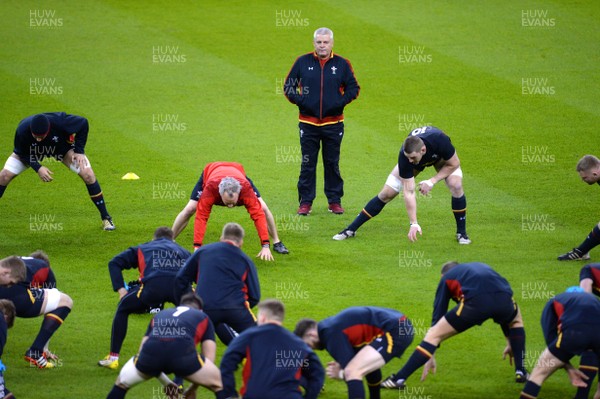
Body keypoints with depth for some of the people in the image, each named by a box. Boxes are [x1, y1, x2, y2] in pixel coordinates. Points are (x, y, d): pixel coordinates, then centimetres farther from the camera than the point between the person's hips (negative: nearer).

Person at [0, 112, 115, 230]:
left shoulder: (60, 122, -41)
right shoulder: (22, 130, -37)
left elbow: (83, 123, -21)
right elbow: (22, 153, -16)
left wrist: (79, 151, -21)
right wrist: (38, 168, -30)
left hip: (63, 148, -1)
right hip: (32, 152, 1)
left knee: (88, 174, -18)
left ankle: (105, 218, -3)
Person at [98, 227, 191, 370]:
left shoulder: (143, 249, 36)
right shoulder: (184, 252, 38)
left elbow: (114, 263, 26)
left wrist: (120, 289, 21)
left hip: (152, 285, -1)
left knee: (123, 309, 26)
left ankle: (113, 357, 21)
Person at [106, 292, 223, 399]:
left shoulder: (160, 315, 39)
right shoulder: (203, 318, 32)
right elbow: (209, 359, 23)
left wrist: (166, 383, 42)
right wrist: (192, 389, 36)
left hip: (151, 352, 2)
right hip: (182, 353, -2)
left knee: (121, 383, 32)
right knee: (219, 384, 23)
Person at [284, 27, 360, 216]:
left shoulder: (342, 64, 2)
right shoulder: (302, 62, 2)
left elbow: (353, 87, 8)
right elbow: (288, 86, 9)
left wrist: (341, 102, -7)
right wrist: (298, 100, -7)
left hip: (333, 123, 0)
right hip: (308, 123, 0)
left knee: (332, 163, 8)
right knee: (307, 164, 2)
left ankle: (334, 200, 16)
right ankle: (305, 202, 8)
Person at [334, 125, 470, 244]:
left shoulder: (440, 140, -45)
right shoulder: (404, 156, -40)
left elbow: (454, 164, -25)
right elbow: (408, 192, -35)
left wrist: (432, 181, -33)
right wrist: (413, 223, -40)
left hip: (441, 157, 0)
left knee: (456, 185, -25)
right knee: (386, 194, -5)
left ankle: (461, 233, -5)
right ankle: (351, 229, 9)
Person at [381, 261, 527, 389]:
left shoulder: (447, 277, 32)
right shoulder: (481, 266, 43)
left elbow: (438, 315, 29)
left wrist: (430, 356, 34)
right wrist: (510, 342, 57)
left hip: (475, 302, -3)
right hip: (503, 299, 3)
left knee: (433, 335, 11)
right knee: (516, 320, 39)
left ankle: (399, 379, 3)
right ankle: (520, 371, 32)